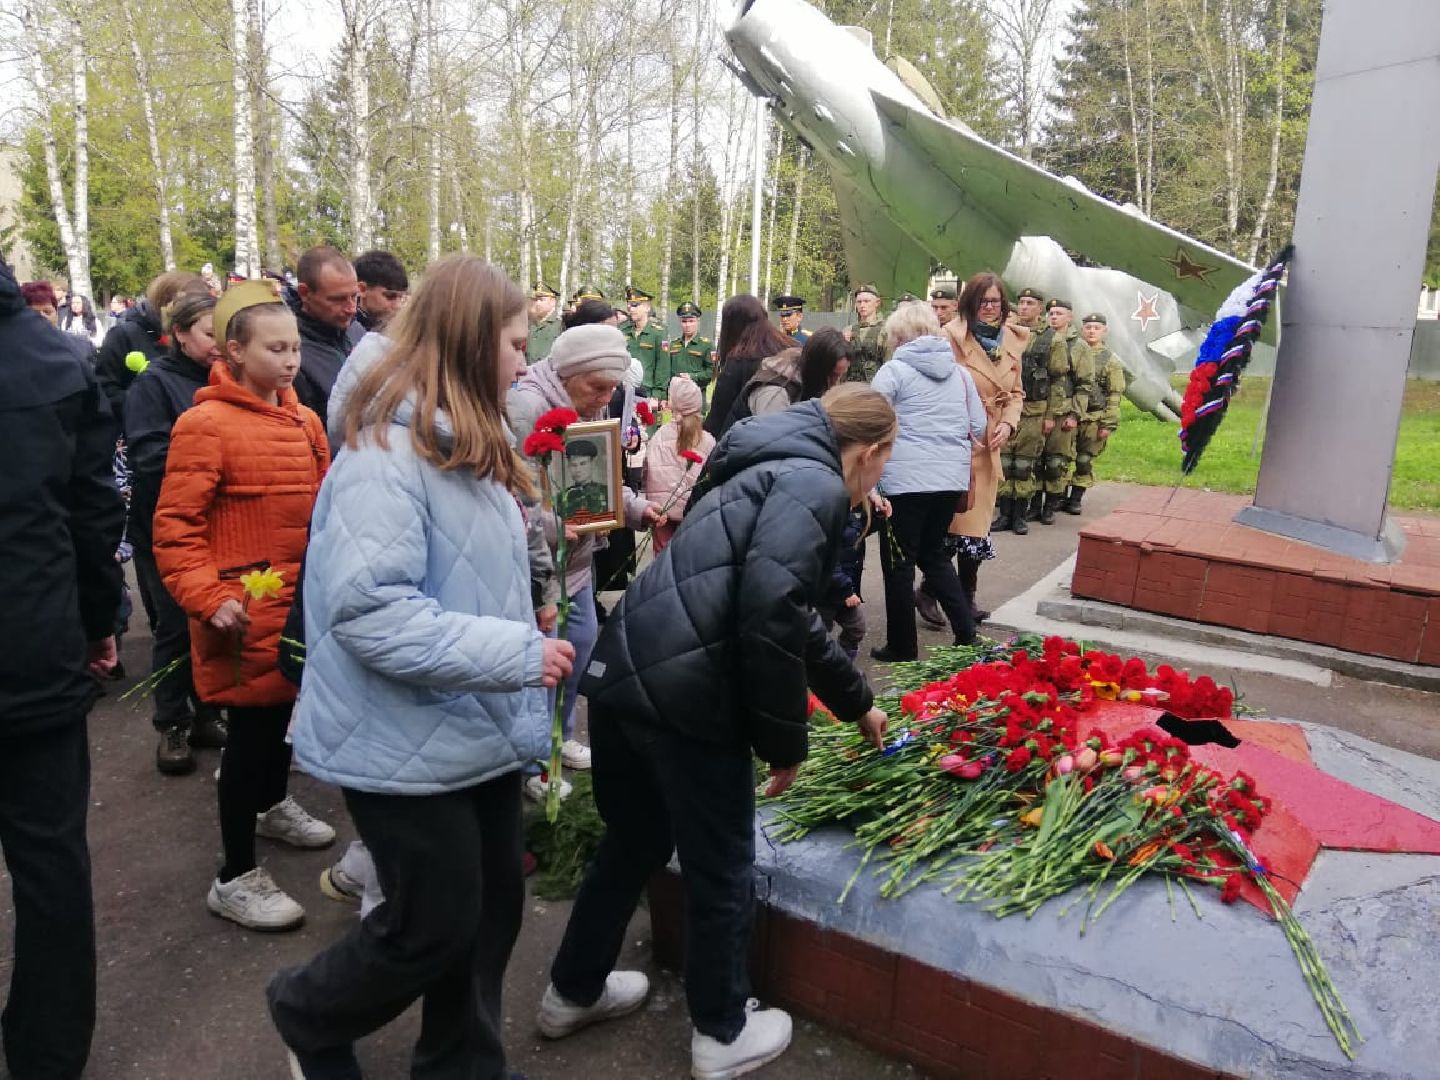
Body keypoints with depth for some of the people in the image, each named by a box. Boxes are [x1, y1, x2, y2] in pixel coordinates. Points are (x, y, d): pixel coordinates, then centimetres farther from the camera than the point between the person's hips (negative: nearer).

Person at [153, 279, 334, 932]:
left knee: (282, 711, 23)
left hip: (301, 600, 7)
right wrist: (209, 598, -24)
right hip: (247, 612, -7)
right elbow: (174, 528, -15)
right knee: (250, 727, 2)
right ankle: (235, 877, 17)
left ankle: (273, 806, 48)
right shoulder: (205, 424, -14)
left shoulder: (304, 421, 6)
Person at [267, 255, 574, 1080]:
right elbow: (369, 612, -28)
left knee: (493, 907, 17)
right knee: (434, 928, 8)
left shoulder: (464, 445, 10)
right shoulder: (387, 452, -21)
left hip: (478, 728, 9)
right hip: (411, 743, -9)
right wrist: (515, 653, -27)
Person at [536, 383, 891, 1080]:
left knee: (635, 842, 27)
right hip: (683, 693, -9)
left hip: (626, 671, 9)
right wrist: (784, 741, -8)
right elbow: (770, 616, -20)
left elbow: (797, 620, 36)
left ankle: (573, 992, 45)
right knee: (721, 871, 12)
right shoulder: (814, 485, -4)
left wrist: (858, 704, 46)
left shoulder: (770, 473, 26)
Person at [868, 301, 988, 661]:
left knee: (899, 563, 6)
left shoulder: (895, 370, -5)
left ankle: (902, 648, 13)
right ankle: (966, 633, 17)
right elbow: (978, 427, 11)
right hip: (952, 478, 6)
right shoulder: (960, 372, 10)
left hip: (906, 479, -6)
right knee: (934, 554, 22)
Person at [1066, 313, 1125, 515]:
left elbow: (1115, 395, 0)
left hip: (1093, 419, -2)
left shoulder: (1111, 360, 2)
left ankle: (1076, 498, 12)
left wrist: (1109, 424, -7)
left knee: (1085, 459, 3)